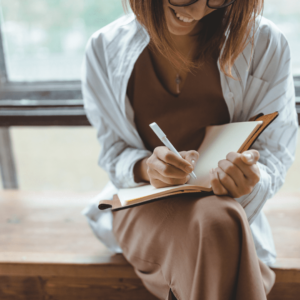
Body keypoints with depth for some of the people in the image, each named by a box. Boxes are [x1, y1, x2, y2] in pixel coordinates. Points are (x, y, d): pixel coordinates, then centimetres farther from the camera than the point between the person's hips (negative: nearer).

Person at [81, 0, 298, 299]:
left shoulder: (265, 44, -7)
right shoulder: (105, 48, -3)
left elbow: (276, 154, -2)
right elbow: (113, 152, 2)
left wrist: (250, 180, -26)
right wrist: (146, 167, -22)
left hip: (233, 209, 1)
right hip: (144, 204, 0)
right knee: (216, 225, -34)